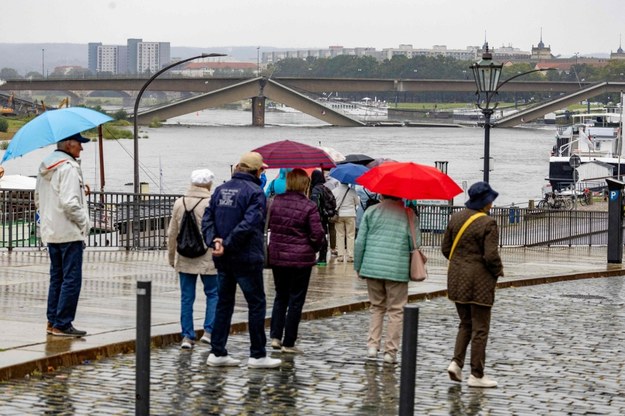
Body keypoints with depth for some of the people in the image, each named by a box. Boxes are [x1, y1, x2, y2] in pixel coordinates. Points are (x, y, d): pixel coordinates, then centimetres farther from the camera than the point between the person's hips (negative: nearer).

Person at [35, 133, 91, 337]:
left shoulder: (45, 168, 13)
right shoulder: (68, 167, -16)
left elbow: (38, 200, 19)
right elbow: (69, 203, -23)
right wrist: (83, 222, -12)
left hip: (51, 232, 9)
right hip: (69, 233, -9)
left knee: (56, 277, 16)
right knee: (71, 279, -5)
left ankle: (52, 321, 19)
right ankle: (62, 324, -6)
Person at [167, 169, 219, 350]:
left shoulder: (179, 203, 4)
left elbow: (172, 233, 9)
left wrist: (171, 257, 19)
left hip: (184, 259, 4)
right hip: (207, 259, -4)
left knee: (186, 298, 8)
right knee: (213, 294, 10)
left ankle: (187, 336, 8)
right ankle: (208, 331, 0)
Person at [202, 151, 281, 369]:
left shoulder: (221, 189, 9)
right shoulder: (255, 192, -12)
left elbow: (207, 218, 1)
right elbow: (249, 223, -22)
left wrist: (214, 240, -10)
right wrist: (227, 245, -19)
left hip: (223, 259, 7)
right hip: (246, 258, -7)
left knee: (224, 303, 13)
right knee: (257, 304, 4)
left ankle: (217, 353, 13)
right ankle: (257, 355, 6)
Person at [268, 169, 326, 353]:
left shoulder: (276, 202, -1)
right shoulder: (309, 206, -14)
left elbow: (270, 225, 8)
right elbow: (318, 234, -13)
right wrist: (314, 248, 7)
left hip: (277, 256, 4)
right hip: (301, 258, -4)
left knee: (280, 296, 19)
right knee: (296, 300, 5)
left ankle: (275, 336, 13)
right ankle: (288, 343, 8)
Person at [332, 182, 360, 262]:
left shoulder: (334, 190, -6)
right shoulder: (352, 191, -8)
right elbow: (357, 202, 1)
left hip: (338, 215, 1)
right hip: (350, 215, -1)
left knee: (340, 235, 8)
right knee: (350, 236, 4)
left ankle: (340, 255, 4)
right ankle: (350, 255, 1)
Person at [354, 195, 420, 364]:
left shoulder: (371, 212, 4)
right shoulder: (409, 215, 1)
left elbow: (360, 242, 2)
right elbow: (416, 243, -3)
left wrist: (358, 267, 10)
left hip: (372, 267, 2)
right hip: (398, 270, -2)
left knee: (377, 307, 18)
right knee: (395, 311, 6)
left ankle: (372, 345, 8)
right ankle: (390, 351, 4)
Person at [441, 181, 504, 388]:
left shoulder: (456, 218, 4)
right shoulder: (488, 223, -16)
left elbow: (446, 248, 8)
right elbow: (491, 255, -20)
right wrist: (499, 271, -1)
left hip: (456, 278, 6)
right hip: (479, 281, -6)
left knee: (465, 323, 20)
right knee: (480, 328, 3)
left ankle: (456, 362, 4)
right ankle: (477, 375, 7)